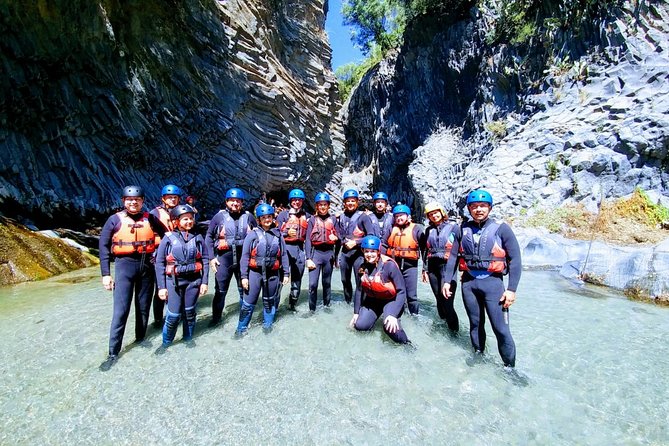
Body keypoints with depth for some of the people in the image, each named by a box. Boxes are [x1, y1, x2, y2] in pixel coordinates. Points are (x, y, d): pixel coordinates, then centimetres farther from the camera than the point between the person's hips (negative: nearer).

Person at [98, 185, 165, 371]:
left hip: (146, 265, 2)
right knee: (121, 309, -3)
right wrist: (106, 274, -3)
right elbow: (104, 246, 0)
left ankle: (140, 338, 31)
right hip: (125, 265, -2)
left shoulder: (150, 219, 3)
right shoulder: (115, 220, -2)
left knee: (143, 306, 13)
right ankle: (113, 352, 9)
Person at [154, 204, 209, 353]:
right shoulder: (169, 238, -4)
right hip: (174, 281, -2)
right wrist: (161, 287, -5)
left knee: (190, 312, 13)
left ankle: (188, 338, 35)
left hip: (194, 280, 2)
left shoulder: (198, 237, 2)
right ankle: (166, 342, 24)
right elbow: (159, 263, -2)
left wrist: (204, 282, -1)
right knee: (173, 315, -1)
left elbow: (205, 260, 3)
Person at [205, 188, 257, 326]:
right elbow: (209, 237, 2)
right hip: (224, 257, -1)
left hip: (244, 258, 1)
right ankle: (216, 317, 27)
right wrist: (211, 257, -3)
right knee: (220, 290, 9)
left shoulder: (248, 216, 2)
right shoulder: (219, 216, -2)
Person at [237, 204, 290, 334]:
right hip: (255, 273, -2)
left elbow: (283, 255, 6)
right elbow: (245, 256, -4)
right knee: (248, 302, 3)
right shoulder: (253, 234, -4)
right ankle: (242, 327, 21)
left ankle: (267, 324, 35)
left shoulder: (278, 234, 4)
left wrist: (286, 273, 5)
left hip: (273, 274, 3)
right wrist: (244, 276, -7)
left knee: (270, 301, 17)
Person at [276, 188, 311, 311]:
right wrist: (287, 233, -18)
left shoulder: (306, 215, 13)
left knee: (297, 278, 11)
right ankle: (274, 304, 2)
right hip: (286, 247, -4)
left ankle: (293, 303, 26)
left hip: (300, 248, 4)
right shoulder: (283, 214, 3)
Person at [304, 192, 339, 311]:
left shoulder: (333, 219, 8)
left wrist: (336, 238, -14)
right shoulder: (312, 220, 4)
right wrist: (308, 258, -9)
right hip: (316, 252, -2)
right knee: (313, 283, -7)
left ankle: (326, 305, 26)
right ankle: (312, 309, 7)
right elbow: (308, 240, -1)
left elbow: (338, 237, 11)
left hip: (329, 253, 2)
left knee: (327, 282, 12)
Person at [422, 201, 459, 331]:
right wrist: (425, 269, 15)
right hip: (433, 268, 5)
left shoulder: (453, 226, 0)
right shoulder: (429, 230, 13)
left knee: (446, 300, -9)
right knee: (439, 299, 10)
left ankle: (454, 329, 5)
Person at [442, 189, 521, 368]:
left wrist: (512, 289, -9)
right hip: (469, 281, 3)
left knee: (500, 328, -2)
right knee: (475, 323, 16)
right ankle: (478, 355, 35)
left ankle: (510, 366, 16)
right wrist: (447, 280, 4)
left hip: (492, 281, -3)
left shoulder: (501, 229, -6)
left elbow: (515, 260, -5)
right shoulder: (463, 230, 5)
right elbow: (453, 257, 9)